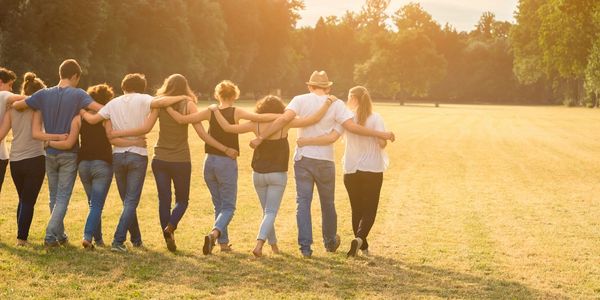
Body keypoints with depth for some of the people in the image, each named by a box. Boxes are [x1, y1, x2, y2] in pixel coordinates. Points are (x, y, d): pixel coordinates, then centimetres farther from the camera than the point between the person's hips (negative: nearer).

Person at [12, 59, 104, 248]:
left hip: (50, 153, 4)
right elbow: (99, 108, -25)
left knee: (54, 196, 16)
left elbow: (16, 105, 4)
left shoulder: (44, 94, 0)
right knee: (63, 197, 1)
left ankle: (60, 235, 24)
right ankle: (50, 235, -9)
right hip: (69, 154, -4)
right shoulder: (77, 94, -11)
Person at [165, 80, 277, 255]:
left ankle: (223, 243, 19)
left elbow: (182, 119, -4)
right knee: (228, 206, 2)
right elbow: (259, 118, -15)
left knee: (219, 205, 18)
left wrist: (166, 107, 9)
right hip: (227, 163, -4)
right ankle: (214, 233, -24)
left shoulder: (210, 112, 1)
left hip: (210, 162, 4)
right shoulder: (236, 112, -6)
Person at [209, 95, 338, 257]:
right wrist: (327, 104, 0)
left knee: (267, 211, 18)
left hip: (258, 174, 3)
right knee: (271, 212, -2)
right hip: (278, 174, -3)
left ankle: (273, 244, 27)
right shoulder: (285, 124, -9)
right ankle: (259, 243, -22)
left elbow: (227, 127, -6)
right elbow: (314, 119, -11)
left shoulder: (256, 125, -6)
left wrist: (216, 110, 6)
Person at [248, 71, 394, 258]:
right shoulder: (335, 104, -2)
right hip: (325, 160, 1)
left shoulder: (300, 100, -2)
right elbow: (351, 126, -11)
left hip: (303, 158, 0)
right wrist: (380, 134, -4)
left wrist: (260, 138, -15)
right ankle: (330, 242, 34)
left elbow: (284, 119, -16)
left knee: (303, 203, 3)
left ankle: (305, 247, -3)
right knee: (327, 203, 16)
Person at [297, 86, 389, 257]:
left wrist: (306, 141, -15)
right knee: (369, 210, 4)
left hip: (351, 171, 1)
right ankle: (360, 238, -22)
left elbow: (331, 137, -19)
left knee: (357, 210, 16)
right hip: (373, 170, -1)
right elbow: (382, 143, -15)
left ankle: (363, 246, 20)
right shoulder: (376, 118, -7)